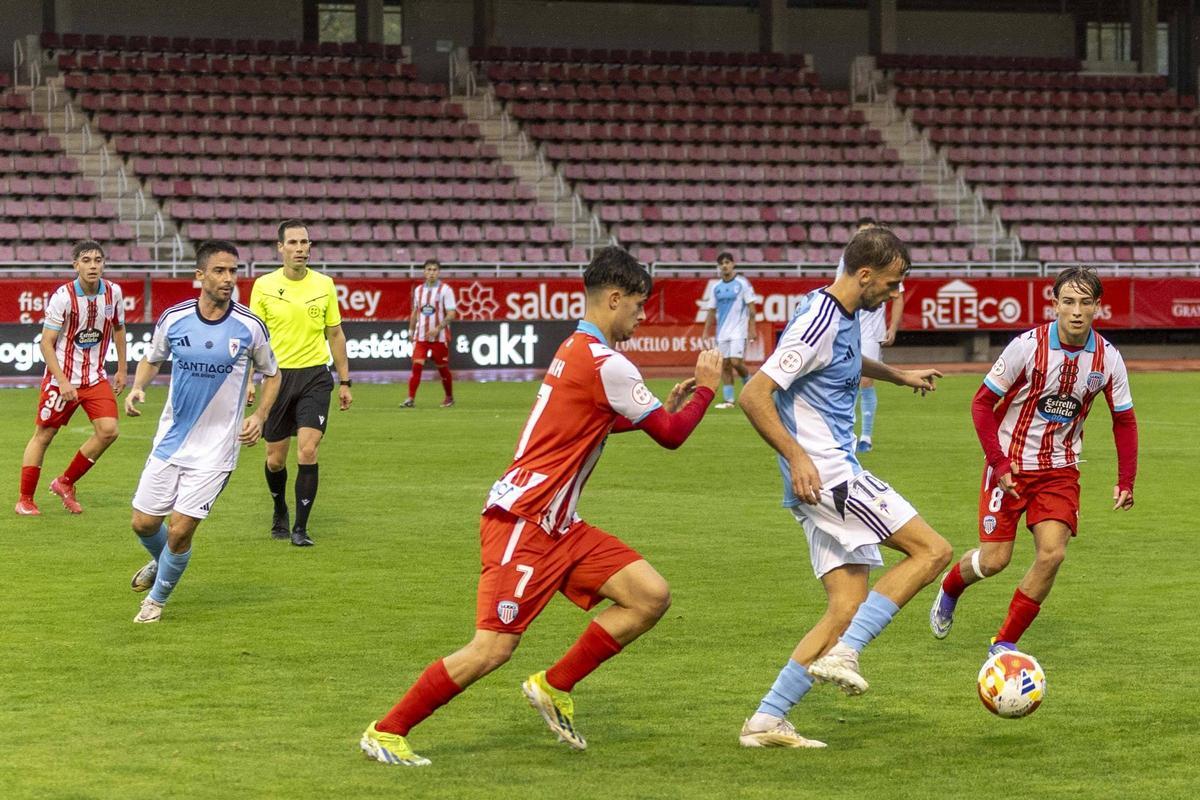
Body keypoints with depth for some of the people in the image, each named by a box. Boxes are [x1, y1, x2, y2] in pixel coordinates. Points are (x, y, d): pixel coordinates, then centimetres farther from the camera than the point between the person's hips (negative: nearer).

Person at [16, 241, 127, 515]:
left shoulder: (113, 293, -3)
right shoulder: (62, 297, -17)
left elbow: (119, 329, 15)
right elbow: (46, 343, -14)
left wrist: (122, 369, 14)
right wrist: (62, 382, -21)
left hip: (96, 378, 4)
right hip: (61, 378, -4)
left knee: (108, 431, -11)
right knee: (43, 435, 3)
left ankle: (65, 483, 8)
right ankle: (24, 500, 15)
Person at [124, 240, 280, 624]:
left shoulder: (250, 327, -9)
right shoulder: (173, 319, -5)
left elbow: (271, 374, 8)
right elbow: (151, 360, 14)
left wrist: (259, 416, -7)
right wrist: (137, 388, -7)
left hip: (215, 449, -2)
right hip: (170, 441, 2)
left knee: (180, 531, -7)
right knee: (144, 523, 7)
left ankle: (157, 598, 20)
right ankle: (161, 562, 43)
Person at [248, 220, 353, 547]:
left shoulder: (324, 284, 2)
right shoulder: (264, 286, -1)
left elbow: (335, 334, 10)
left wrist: (345, 382, 10)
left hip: (315, 376, 0)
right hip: (277, 376, 0)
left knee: (307, 452, -15)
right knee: (275, 459, 8)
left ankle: (301, 528, -5)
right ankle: (280, 512, 37)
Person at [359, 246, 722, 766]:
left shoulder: (577, 351, 15)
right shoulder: (604, 364, -16)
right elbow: (670, 435, -8)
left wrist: (665, 406, 24)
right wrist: (706, 387, 8)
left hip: (558, 526, 10)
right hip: (522, 523, -10)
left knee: (651, 596, 1)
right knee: (493, 649, -11)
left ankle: (554, 687, 10)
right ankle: (386, 732, 2)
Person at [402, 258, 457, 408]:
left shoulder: (445, 290, -6)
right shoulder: (418, 290, 9)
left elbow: (451, 314, -11)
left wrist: (438, 329, -22)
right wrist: (411, 331, 14)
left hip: (440, 337, -3)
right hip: (421, 336, 3)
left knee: (443, 368, 6)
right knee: (416, 366, -10)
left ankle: (449, 398, 25)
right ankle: (411, 399, -12)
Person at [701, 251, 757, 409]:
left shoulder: (742, 284, -3)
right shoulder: (716, 288, 10)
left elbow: (751, 307, -5)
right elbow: (711, 311, 14)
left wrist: (751, 329, -11)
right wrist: (706, 333, 9)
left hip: (738, 330, -5)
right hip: (722, 332, 5)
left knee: (736, 362, -14)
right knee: (725, 365, 2)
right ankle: (728, 399, 6)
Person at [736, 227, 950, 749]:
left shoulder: (846, 317, 15)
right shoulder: (819, 324, -17)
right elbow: (753, 395, -23)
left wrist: (900, 376, 52)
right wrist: (796, 456, -31)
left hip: (829, 480, 10)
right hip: (824, 473, -10)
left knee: (848, 609, 5)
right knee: (933, 552, -11)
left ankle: (765, 722, 4)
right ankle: (841, 655, -14)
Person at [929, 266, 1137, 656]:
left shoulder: (1108, 358, -7)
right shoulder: (1027, 346, -17)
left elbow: (1124, 421, 7)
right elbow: (982, 403, -9)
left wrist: (1125, 481, -1)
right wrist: (998, 463, -15)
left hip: (1060, 470, 3)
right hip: (1010, 465, -3)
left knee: (1052, 553, -14)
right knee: (995, 560, -3)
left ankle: (1005, 642, 3)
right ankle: (950, 587, 33)